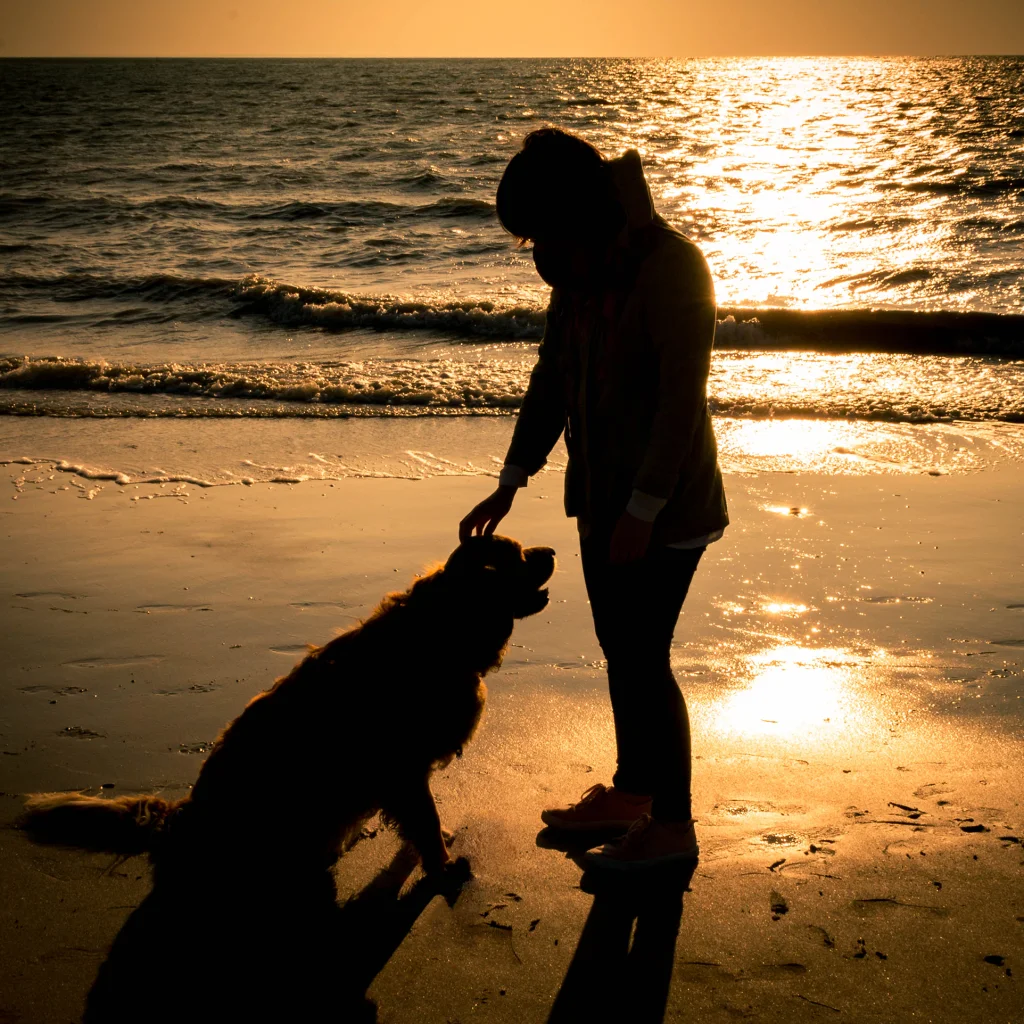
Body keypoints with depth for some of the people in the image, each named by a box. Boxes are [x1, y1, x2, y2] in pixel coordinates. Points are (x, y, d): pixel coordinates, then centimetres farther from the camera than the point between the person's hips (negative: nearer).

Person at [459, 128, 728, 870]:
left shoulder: (671, 265, -19)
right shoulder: (578, 273, 5)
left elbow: (681, 398, -21)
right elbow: (552, 378, 12)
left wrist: (644, 510, -21)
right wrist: (511, 484, 10)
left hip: (666, 506, -8)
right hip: (603, 500, 8)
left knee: (644, 657, -2)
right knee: (620, 648, 16)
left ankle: (673, 826, 14)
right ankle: (631, 793, 34)